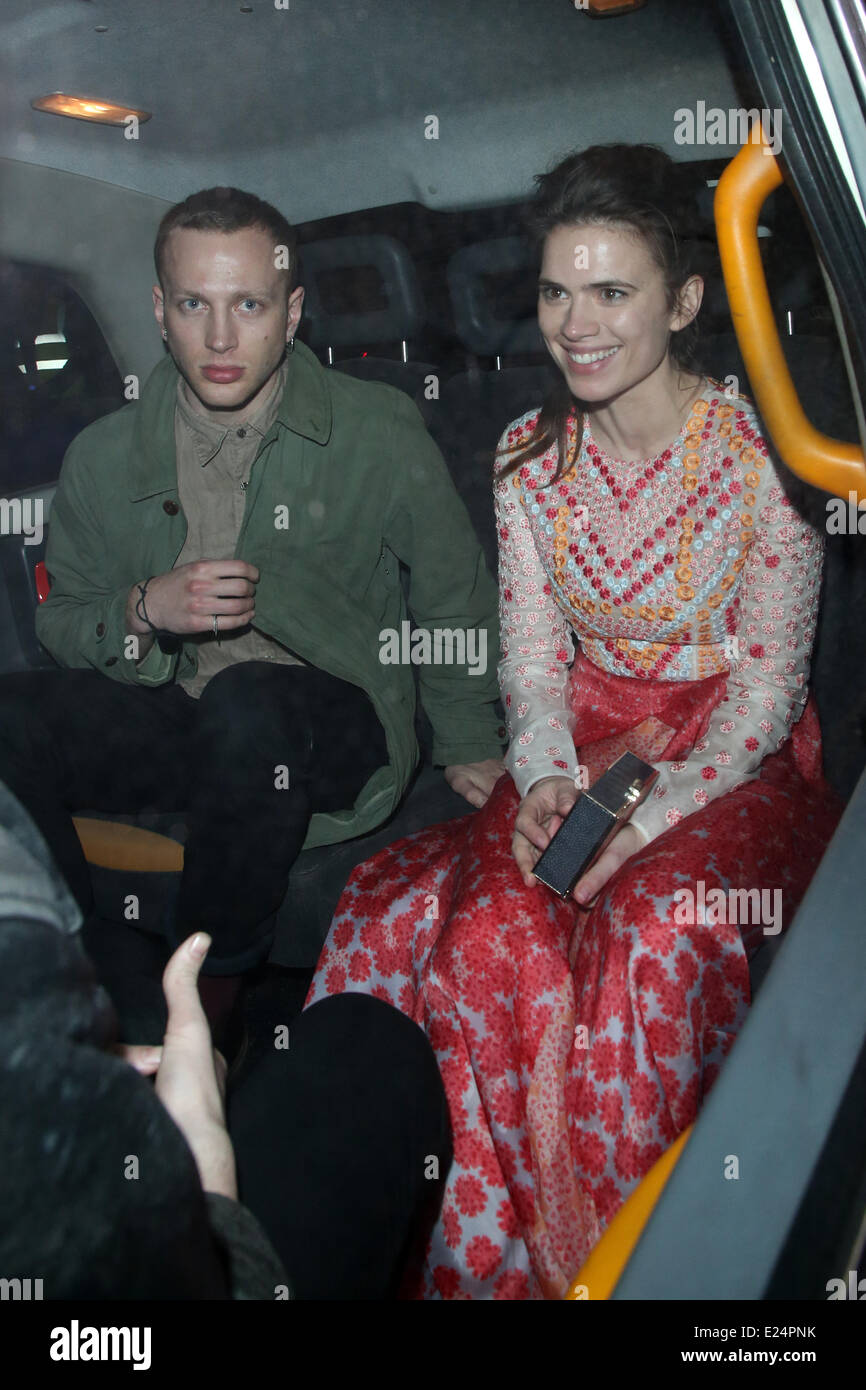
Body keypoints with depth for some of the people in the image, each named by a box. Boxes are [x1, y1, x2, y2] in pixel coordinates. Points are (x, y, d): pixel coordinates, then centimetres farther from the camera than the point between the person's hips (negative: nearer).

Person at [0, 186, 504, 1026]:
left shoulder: (380, 434, -3)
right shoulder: (104, 458, 2)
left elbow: (455, 602, 8)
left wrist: (468, 746, 7)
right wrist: (144, 611, -11)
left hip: (331, 728, -2)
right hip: (165, 721, 3)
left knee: (247, 702, -37)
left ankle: (211, 987, -14)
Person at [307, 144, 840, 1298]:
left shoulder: (762, 454, -10)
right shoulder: (530, 455, 2)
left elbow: (767, 688, -9)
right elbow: (532, 654, 5)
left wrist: (651, 815, -22)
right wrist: (547, 778, -15)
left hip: (737, 761, -3)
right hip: (585, 746, 3)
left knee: (654, 932, -32)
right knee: (488, 928, -25)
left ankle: (619, 1255, -7)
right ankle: (495, 1255, -5)